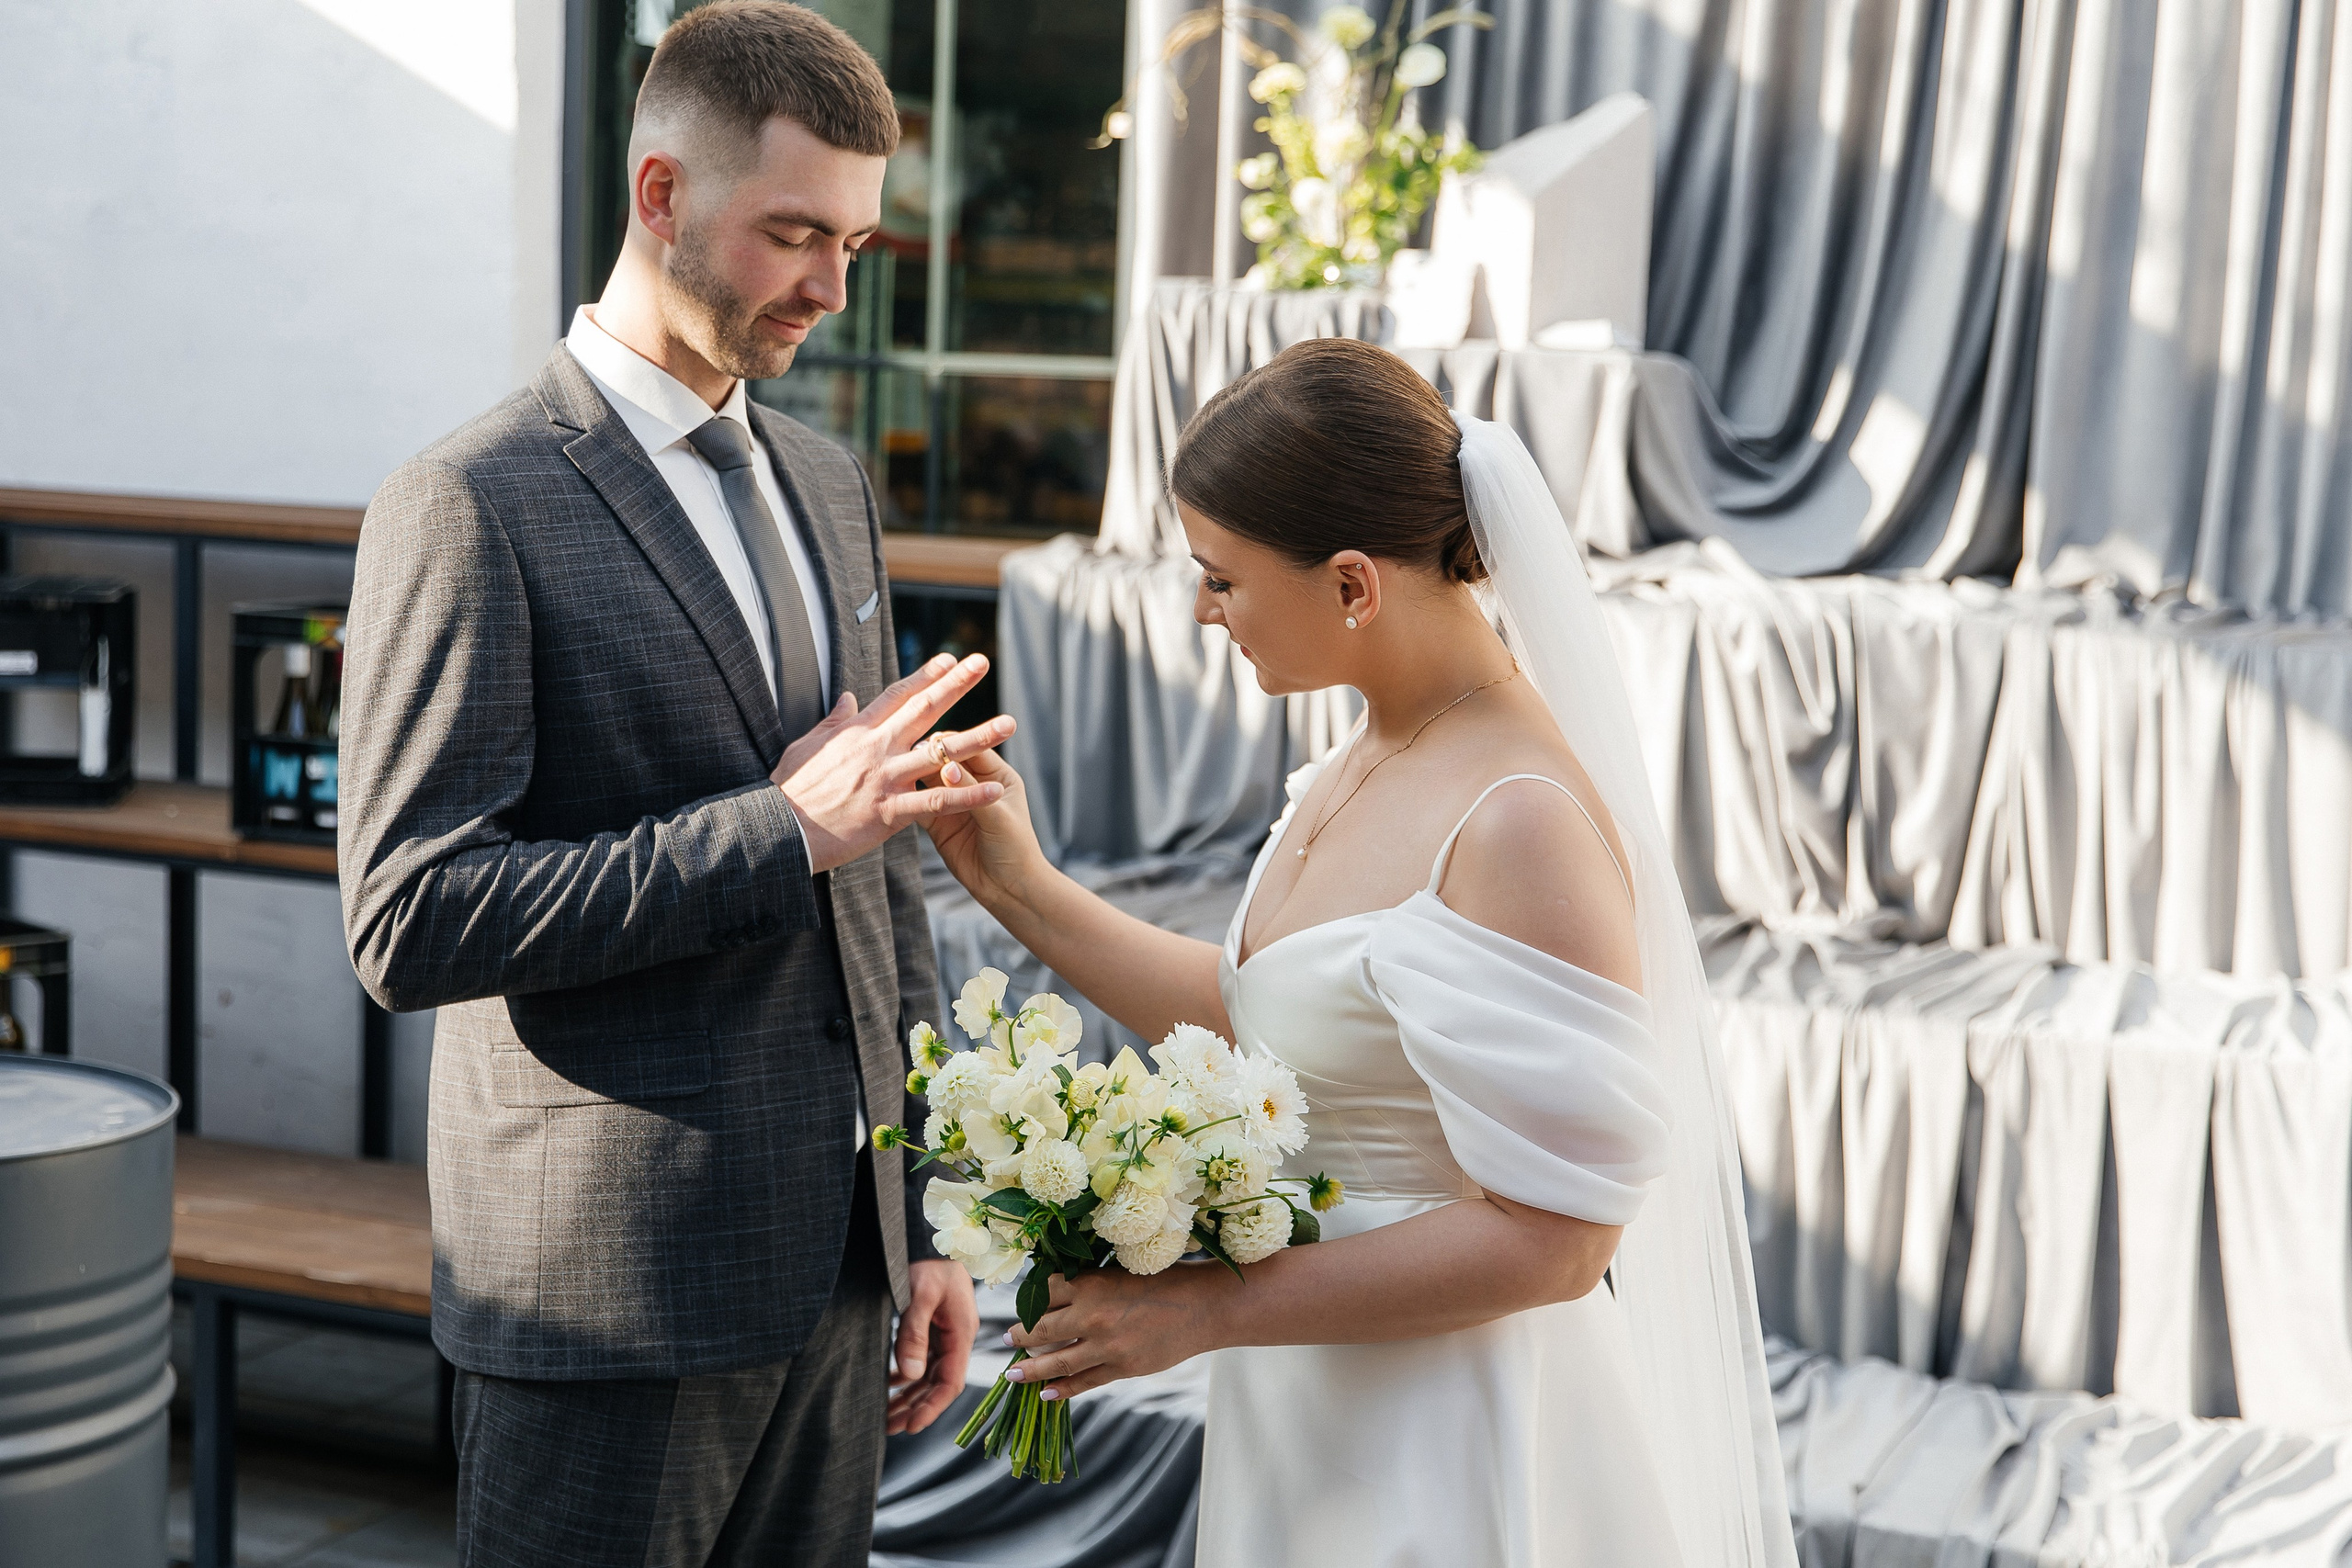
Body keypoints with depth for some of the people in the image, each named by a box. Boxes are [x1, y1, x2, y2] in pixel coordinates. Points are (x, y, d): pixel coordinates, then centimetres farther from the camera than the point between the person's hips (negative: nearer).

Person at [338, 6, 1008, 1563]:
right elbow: (409, 924, -18)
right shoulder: (474, 506, -11)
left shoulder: (827, 484, 12)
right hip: (615, 1294, -6)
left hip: (833, 1263, 7)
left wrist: (918, 1222, 13)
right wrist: (780, 831, -21)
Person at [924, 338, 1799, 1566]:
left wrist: (1199, 1312, -21)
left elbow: (1547, 1238, -26)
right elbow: (1261, 1017, 9)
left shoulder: (1520, 825, -26)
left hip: (1447, 1445, -8)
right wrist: (1017, 886, 4)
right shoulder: (1371, 756, 1)